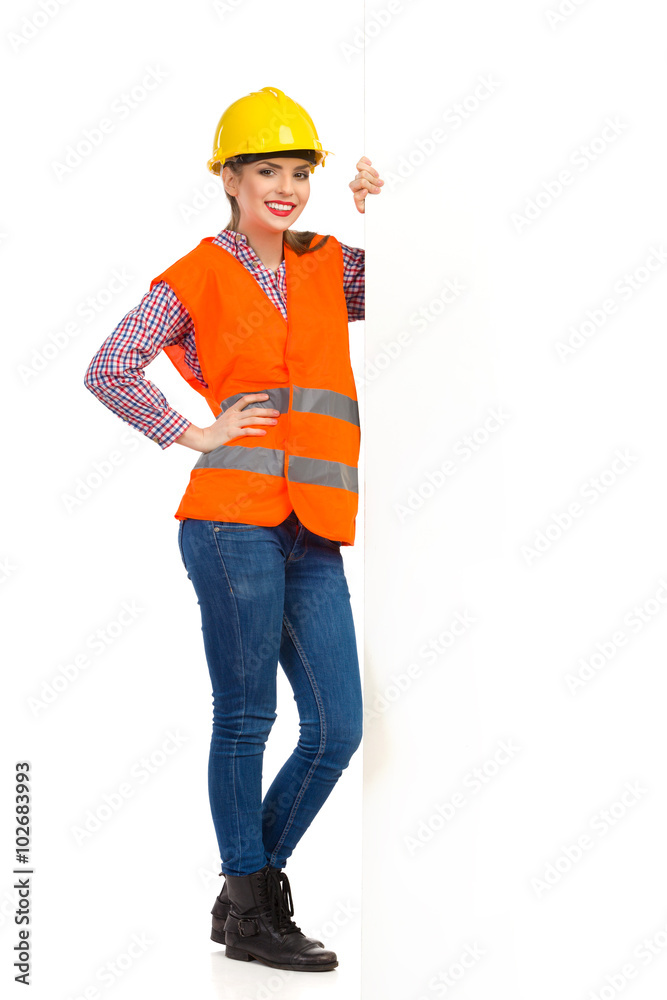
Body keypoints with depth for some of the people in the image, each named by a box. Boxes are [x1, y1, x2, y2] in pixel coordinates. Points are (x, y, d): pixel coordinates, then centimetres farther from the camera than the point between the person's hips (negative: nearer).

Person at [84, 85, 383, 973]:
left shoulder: (327, 266, 16)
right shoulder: (195, 280, 2)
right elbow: (108, 372, -2)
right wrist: (193, 435, -3)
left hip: (313, 533, 6)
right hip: (235, 519, -6)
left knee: (337, 729, 5)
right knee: (244, 720, 1)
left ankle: (251, 887, 24)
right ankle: (251, 916, 15)